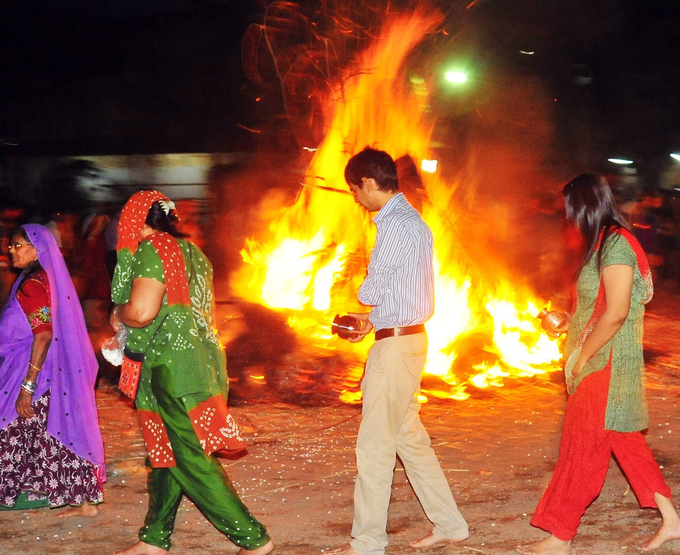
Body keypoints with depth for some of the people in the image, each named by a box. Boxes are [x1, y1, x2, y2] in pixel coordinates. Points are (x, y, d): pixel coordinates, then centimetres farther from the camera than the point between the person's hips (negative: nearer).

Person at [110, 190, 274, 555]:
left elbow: (141, 312, -22)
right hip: (201, 357, 9)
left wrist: (117, 315, 1)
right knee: (166, 452, 15)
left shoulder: (150, 250, -10)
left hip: (172, 365, -9)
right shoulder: (191, 251, 17)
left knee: (192, 461, -5)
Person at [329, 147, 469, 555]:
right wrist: (373, 319, 18)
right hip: (408, 337, 10)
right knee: (409, 437, 16)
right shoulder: (411, 219, 14)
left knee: (375, 445, -3)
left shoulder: (396, 224, -17)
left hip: (396, 345, -10)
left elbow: (371, 291, -14)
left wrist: (366, 305, 7)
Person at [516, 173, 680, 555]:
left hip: (605, 365, -10)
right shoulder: (606, 242, 13)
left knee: (582, 450, -4)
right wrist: (565, 324, 16)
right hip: (600, 364, 10)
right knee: (625, 442, 14)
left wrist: (583, 356, -18)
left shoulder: (616, 244, -18)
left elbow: (616, 312, -24)